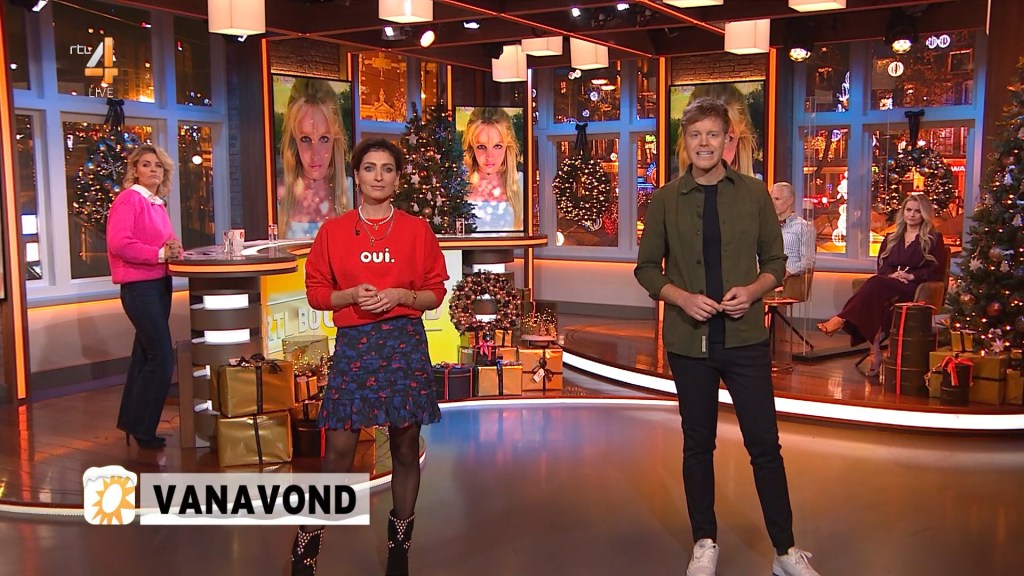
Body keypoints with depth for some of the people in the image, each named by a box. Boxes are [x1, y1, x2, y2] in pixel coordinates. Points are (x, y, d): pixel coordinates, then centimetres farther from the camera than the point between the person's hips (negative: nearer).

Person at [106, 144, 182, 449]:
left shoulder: (157, 203, 14)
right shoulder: (129, 198, -11)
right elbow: (118, 243, -22)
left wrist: (173, 248, 5)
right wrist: (159, 253, -19)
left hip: (159, 284, 9)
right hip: (139, 287, -9)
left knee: (146, 355, 15)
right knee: (162, 358, -9)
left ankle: (132, 424, 27)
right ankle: (141, 429, 3)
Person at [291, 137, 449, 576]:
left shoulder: (418, 230, 5)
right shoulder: (333, 230, 5)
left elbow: (435, 293, 7)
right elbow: (315, 291, 7)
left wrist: (402, 295, -11)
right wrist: (351, 295, -11)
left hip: (405, 344, 1)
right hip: (353, 344, 0)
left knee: (405, 449, 6)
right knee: (338, 452, -2)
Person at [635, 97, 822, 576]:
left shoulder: (753, 193, 2)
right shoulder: (665, 199, 1)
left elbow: (775, 260, 7)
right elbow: (647, 268, 5)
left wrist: (752, 290, -13)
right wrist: (682, 298, -13)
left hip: (745, 337, 0)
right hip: (689, 340, 0)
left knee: (765, 444, 4)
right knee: (698, 444, 11)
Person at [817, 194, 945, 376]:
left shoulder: (933, 239, 10)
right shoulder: (891, 238, 24)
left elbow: (937, 271, 1)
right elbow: (882, 265, 15)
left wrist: (911, 276, -12)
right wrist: (891, 275, -7)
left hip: (915, 289, -4)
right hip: (888, 285, 4)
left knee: (876, 284, -35)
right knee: (875, 298, -35)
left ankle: (841, 319, -42)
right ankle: (875, 352, -43)